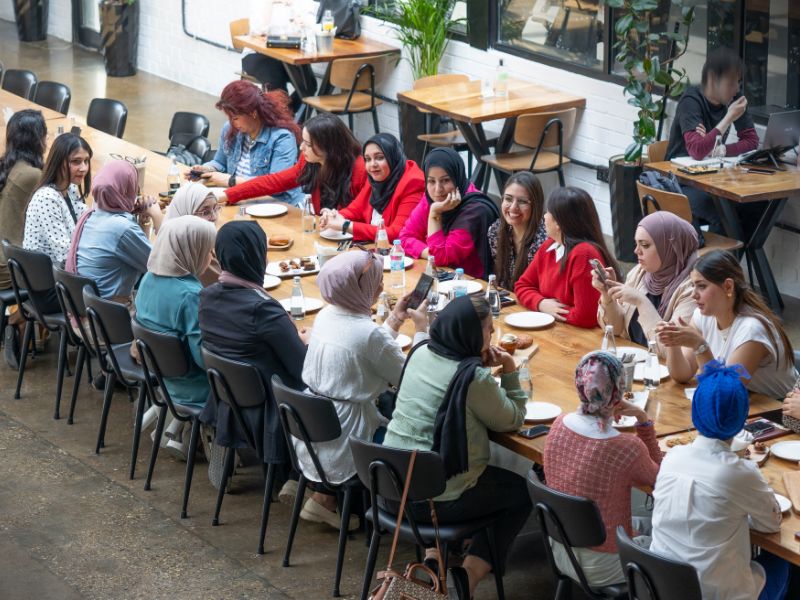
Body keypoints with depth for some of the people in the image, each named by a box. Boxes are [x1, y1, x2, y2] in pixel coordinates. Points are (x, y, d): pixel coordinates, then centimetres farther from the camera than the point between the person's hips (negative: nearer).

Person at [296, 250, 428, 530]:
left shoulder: (326, 316, 1)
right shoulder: (369, 333, -24)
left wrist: (395, 319, 15)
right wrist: (421, 329, -5)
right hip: (344, 443, -8)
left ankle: (326, 497, 25)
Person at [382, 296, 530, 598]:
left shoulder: (420, 354, 0)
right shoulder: (473, 378, -21)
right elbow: (512, 420, -6)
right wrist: (509, 369, -3)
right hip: (439, 498, -7)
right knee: (522, 492, 17)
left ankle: (434, 552, 25)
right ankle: (471, 574, 8)